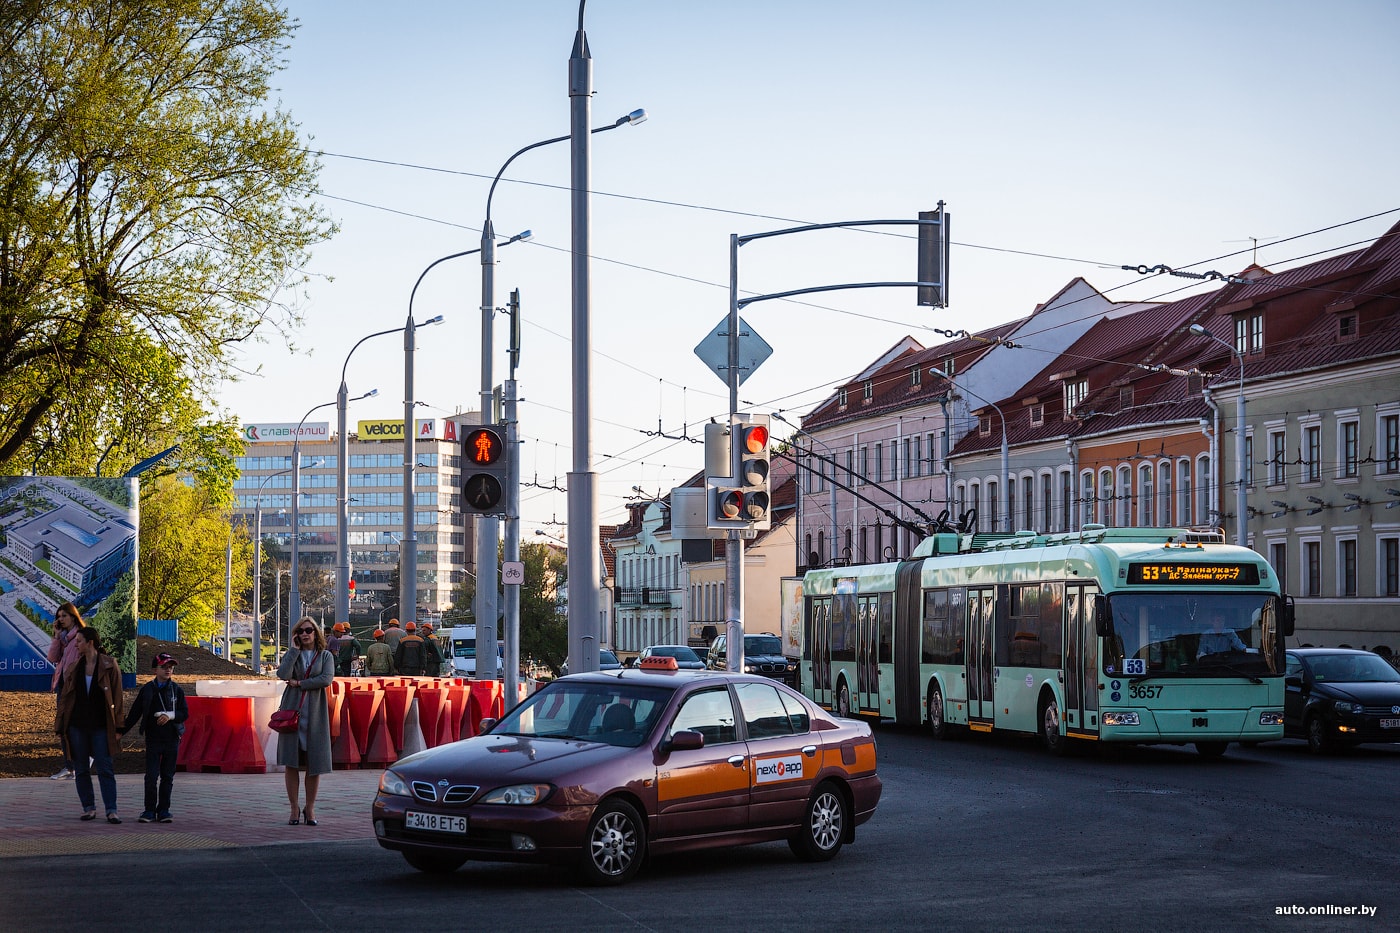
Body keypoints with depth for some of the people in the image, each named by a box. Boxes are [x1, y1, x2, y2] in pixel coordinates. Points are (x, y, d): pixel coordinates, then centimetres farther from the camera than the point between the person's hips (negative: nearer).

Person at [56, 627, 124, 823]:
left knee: (105, 768, -6)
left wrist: (117, 724, -7)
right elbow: (65, 695, 11)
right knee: (81, 769, 6)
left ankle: (111, 810, -6)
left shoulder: (109, 665, -3)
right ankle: (89, 808, 13)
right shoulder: (74, 667, 8)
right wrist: (62, 724, 6)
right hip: (77, 724, 4)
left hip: (100, 726, -4)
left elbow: (116, 696, -2)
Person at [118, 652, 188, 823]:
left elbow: (185, 713, 3)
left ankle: (163, 810, 13)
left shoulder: (177, 690, 4)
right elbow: (135, 713, 7)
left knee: (167, 776, 6)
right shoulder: (147, 690, 3)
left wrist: (170, 715, -15)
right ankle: (149, 810, 4)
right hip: (153, 738, -1)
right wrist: (121, 731, 4)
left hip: (172, 738, 1)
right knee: (151, 776, -4)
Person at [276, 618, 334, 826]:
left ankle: (310, 808, 10)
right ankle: (294, 808, 5)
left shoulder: (325, 656, 9)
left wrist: (300, 683, -9)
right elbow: (283, 674, -9)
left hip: (315, 713, -1)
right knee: (291, 762, -3)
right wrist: (294, 649, -5)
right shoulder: (292, 654, 12)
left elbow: (327, 679, -10)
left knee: (314, 762, -1)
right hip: (292, 710, 1)